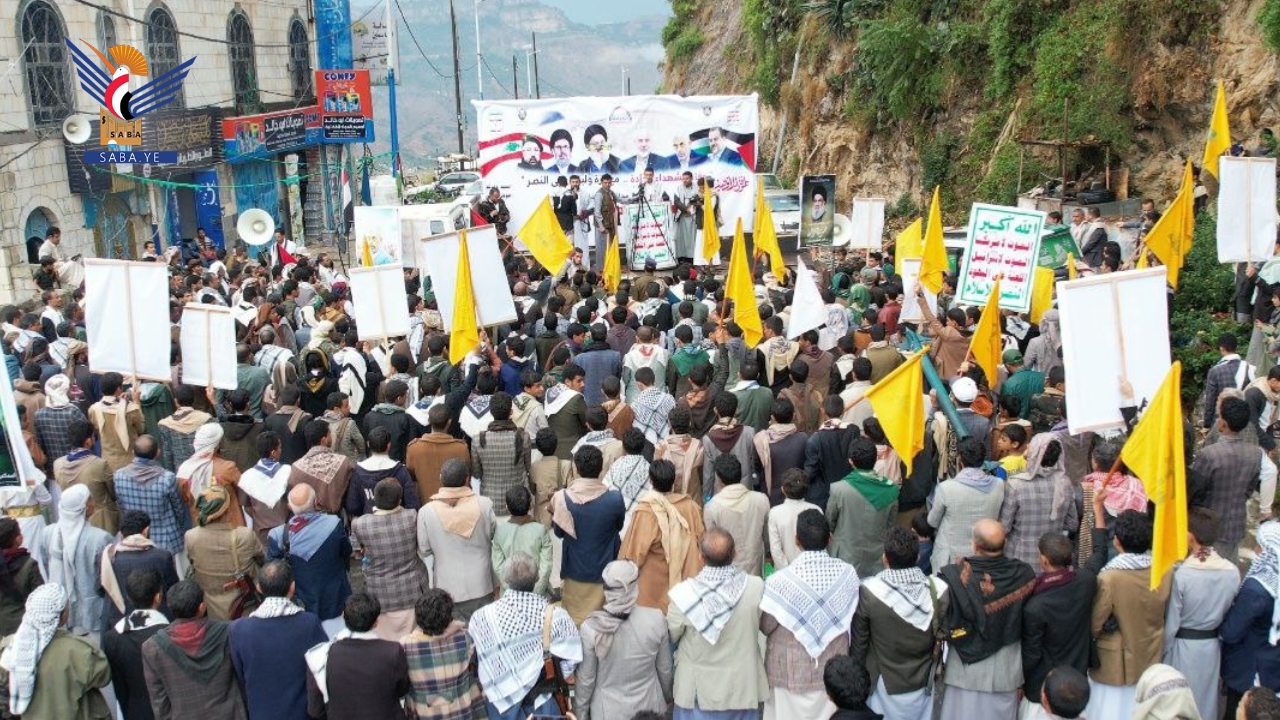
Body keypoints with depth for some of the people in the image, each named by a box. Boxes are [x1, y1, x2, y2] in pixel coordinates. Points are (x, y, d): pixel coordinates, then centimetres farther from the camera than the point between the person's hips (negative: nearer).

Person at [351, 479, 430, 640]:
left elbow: (359, 553, -1)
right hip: (412, 590, 0)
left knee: (384, 639, 20)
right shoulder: (412, 517, -21)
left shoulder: (359, 524, -21)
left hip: (380, 594, 0)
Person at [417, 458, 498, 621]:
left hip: (448, 587, -1)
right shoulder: (484, 505, -17)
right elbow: (494, 536, -1)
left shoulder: (427, 511, -17)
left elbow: (423, 551, -6)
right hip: (480, 585, 1)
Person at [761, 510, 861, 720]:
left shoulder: (780, 581, -25)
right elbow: (852, 619, -2)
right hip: (833, 670, 3)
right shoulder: (848, 574, -15)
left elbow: (766, 626, -12)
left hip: (791, 673, -2)